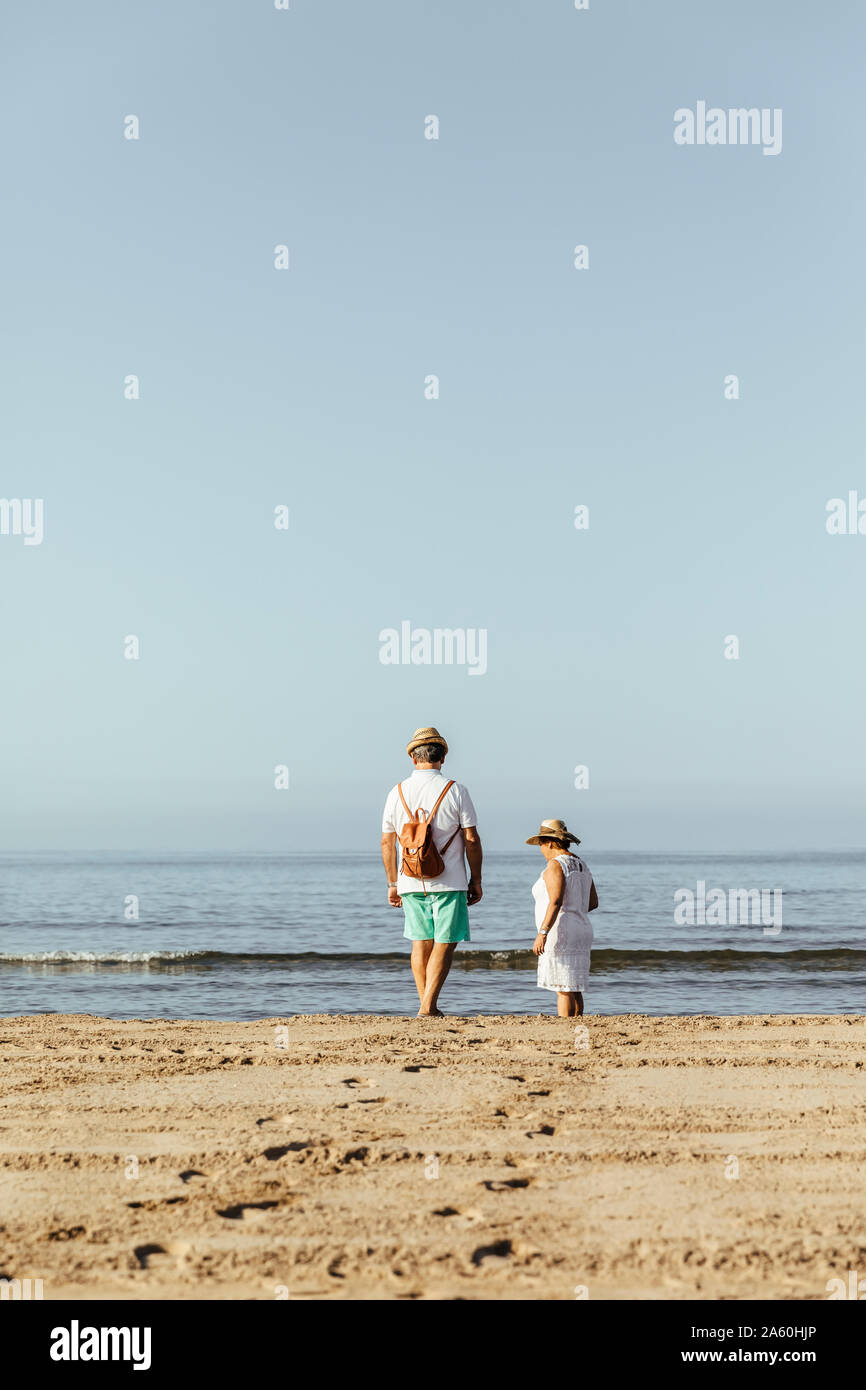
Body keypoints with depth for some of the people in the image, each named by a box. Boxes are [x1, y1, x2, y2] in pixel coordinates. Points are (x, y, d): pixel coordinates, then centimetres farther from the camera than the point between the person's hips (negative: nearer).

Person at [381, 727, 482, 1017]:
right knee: (444, 944, 1)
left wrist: (393, 883, 15)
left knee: (420, 943, 14)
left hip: (411, 883, 3)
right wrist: (476, 880, 3)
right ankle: (428, 1006, -8)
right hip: (448, 882, -3)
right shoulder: (455, 791, -6)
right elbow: (471, 839, -6)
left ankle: (427, 1006, 17)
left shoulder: (397, 792, 3)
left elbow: (387, 842, 6)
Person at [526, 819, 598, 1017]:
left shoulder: (555, 865, -13)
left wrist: (542, 933, -26)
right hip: (581, 932, 9)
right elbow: (593, 902, 17)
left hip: (560, 933, -9)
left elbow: (556, 901, -23)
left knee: (563, 988, -8)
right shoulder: (581, 866, 14)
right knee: (574, 989, 11)